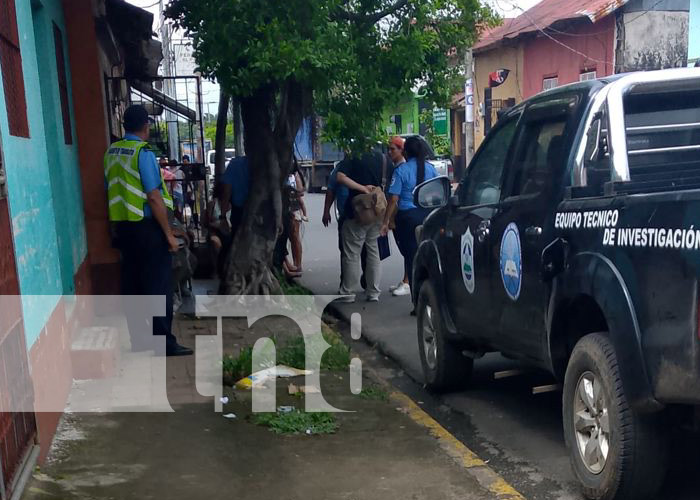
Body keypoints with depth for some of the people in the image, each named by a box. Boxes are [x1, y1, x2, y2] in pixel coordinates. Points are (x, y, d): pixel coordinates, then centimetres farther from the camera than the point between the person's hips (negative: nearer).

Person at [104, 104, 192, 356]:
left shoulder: (111, 152, 8)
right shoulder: (143, 152, -15)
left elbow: (113, 191, 13)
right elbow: (154, 197, -18)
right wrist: (169, 233, -13)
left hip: (122, 226, 8)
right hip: (146, 226, -7)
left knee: (131, 283, 12)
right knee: (158, 285, -1)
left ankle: (137, 340, 19)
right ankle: (164, 342, 2)